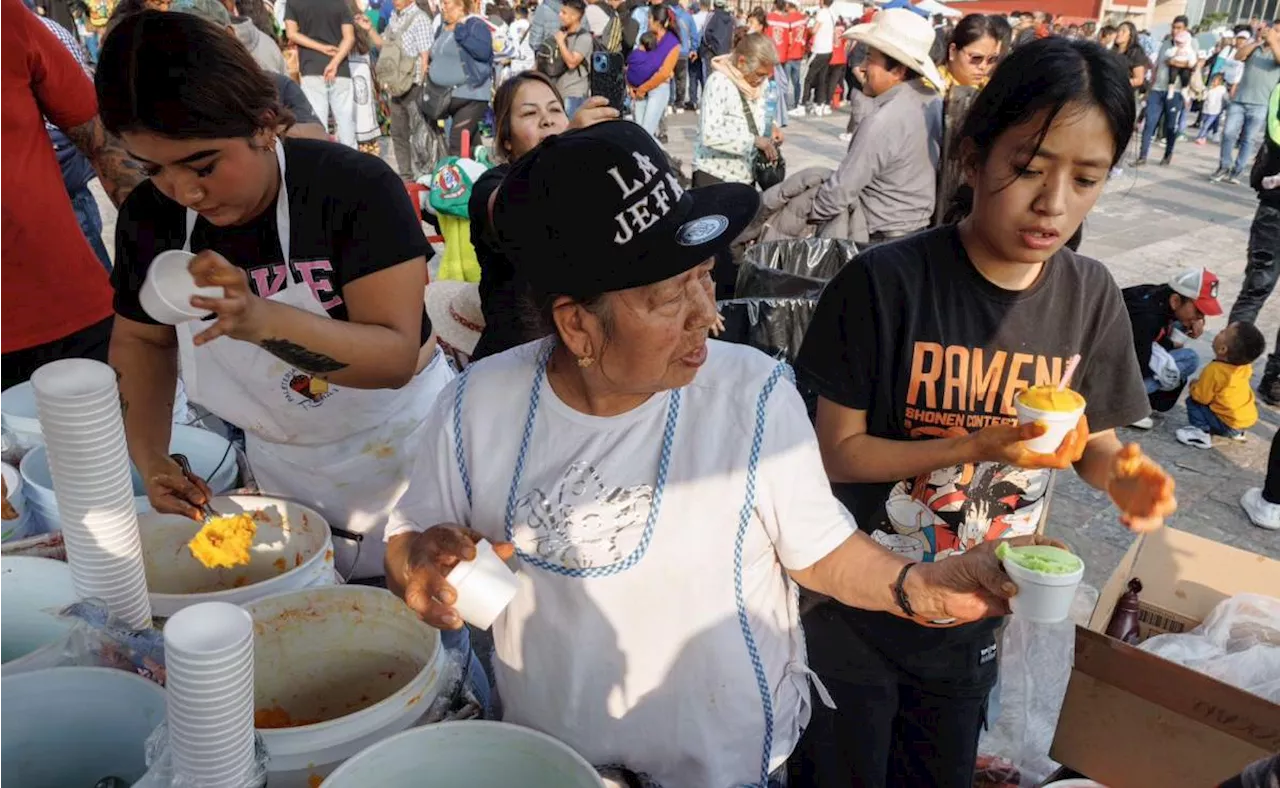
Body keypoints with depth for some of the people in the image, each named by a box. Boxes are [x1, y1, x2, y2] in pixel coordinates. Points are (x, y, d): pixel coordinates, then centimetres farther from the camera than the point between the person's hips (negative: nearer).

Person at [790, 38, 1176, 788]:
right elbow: (838, 451, -18)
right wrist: (978, 447, -29)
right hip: (858, 612, -4)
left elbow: (1096, 439, 3)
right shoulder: (884, 283, -22)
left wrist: (1124, 473, -20)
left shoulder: (1093, 297, -9)